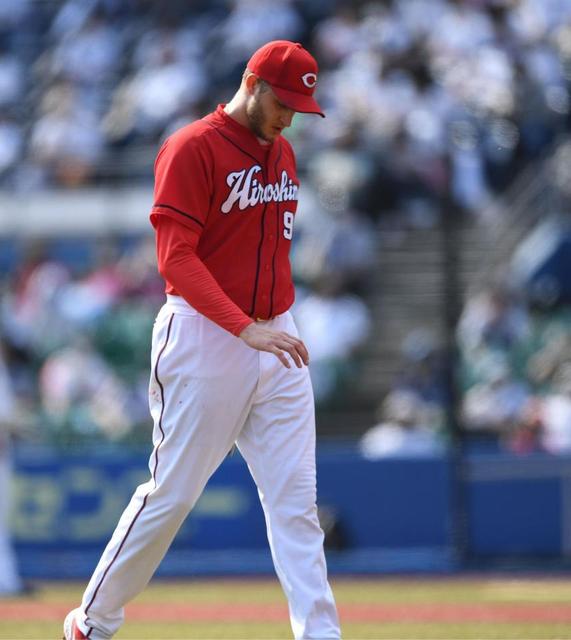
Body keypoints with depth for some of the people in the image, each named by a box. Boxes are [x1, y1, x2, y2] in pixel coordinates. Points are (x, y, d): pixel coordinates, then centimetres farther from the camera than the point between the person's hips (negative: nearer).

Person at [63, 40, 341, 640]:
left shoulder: (282, 152, 14)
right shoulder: (192, 149, -11)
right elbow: (176, 258, -18)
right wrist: (245, 329, -26)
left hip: (274, 338, 7)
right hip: (204, 339, -7)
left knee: (295, 500, -1)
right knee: (172, 493, 0)